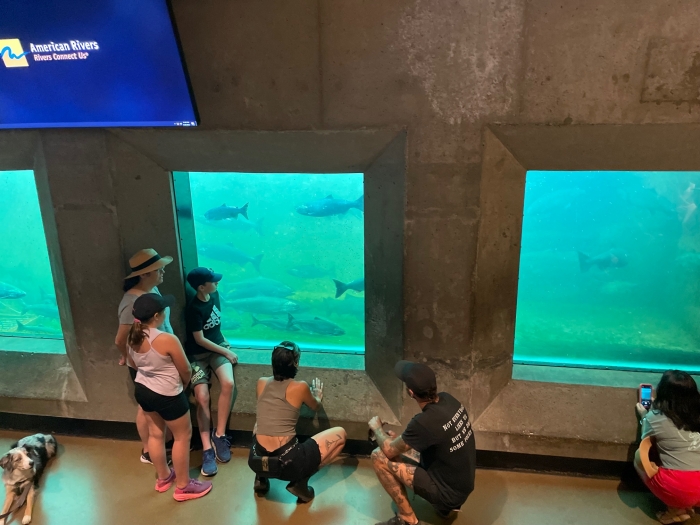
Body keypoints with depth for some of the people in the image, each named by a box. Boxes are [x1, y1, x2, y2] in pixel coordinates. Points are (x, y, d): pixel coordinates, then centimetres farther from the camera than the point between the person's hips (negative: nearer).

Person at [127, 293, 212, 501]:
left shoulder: (133, 337, -8)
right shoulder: (168, 340, -30)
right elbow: (186, 371, -17)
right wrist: (183, 384, 4)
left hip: (142, 390, 8)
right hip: (167, 396, -7)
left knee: (155, 433, 23)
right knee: (182, 436, 11)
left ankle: (163, 477, 43)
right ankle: (183, 486, 23)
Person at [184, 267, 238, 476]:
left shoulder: (214, 295, 0)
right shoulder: (194, 309, -20)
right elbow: (200, 340, -16)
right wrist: (226, 352, -12)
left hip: (218, 346, 4)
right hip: (198, 354, -4)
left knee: (228, 383, -23)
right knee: (202, 397, -20)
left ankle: (219, 435, -11)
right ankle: (207, 449, -11)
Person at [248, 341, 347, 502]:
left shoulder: (261, 383, 4)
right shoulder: (300, 387, -7)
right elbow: (315, 407, 16)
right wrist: (318, 395, 38)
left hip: (256, 461, 5)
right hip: (288, 463, -5)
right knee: (340, 433, 10)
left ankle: (261, 478, 25)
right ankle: (300, 483, 6)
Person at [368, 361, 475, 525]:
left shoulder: (425, 422, -31)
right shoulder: (448, 399, -9)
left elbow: (389, 450, -14)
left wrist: (377, 428, 4)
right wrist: (399, 438, 9)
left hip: (449, 492, -8)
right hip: (462, 483, 8)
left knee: (379, 456, -10)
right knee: (401, 445, 18)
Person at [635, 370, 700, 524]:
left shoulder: (655, 418, -7)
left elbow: (646, 443, 13)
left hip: (679, 489, -6)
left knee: (639, 455, 16)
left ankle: (676, 510, 9)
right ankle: (685, 505, 12)